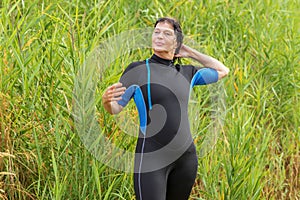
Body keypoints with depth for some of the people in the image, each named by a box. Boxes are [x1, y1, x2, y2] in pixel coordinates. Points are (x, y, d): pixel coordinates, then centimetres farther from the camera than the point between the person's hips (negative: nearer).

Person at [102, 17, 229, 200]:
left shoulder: (187, 73, 13)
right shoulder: (138, 69, 1)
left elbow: (223, 70, 28)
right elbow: (115, 108, -2)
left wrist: (190, 53, 20)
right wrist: (106, 99, -25)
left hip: (186, 157, 5)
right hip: (152, 156, -5)